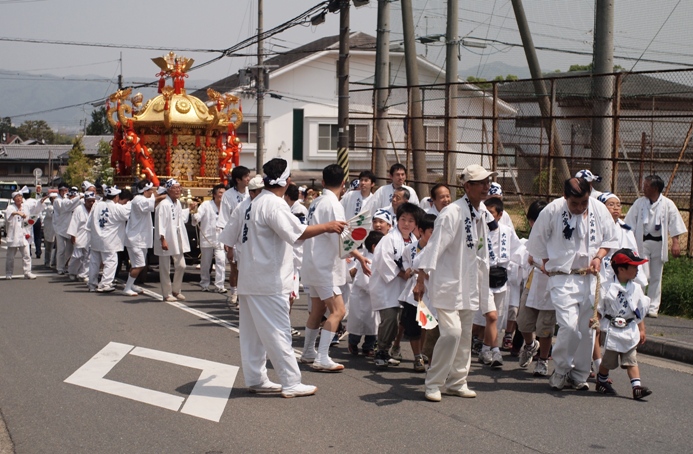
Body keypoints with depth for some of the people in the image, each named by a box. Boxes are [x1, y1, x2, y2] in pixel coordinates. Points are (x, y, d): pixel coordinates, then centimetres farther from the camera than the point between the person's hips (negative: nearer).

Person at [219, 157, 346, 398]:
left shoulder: (252, 204, 12)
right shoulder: (274, 205, -16)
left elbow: (229, 238, 17)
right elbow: (298, 233, -26)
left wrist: (238, 264, 25)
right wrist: (327, 227, -17)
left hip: (248, 279, 9)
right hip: (269, 281, -9)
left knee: (252, 333, 13)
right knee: (278, 332, -4)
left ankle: (255, 379, 21)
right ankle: (291, 383, 0)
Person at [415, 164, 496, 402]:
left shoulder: (483, 213, 7)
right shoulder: (453, 213, -18)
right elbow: (435, 245, -21)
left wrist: (482, 284, 22)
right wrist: (420, 280, -24)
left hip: (469, 283, 8)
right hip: (448, 282, -8)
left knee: (465, 334, 12)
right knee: (451, 332, -13)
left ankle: (457, 382, 24)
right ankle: (433, 384, 0)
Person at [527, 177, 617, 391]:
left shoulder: (599, 209, -1)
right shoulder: (552, 211, -9)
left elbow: (609, 239, 12)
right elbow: (536, 241, 3)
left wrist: (599, 257, -4)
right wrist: (548, 264, 2)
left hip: (590, 277, 3)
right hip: (563, 278, -3)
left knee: (587, 328, 4)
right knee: (569, 326, -15)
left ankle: (579, 374, 20)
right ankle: (560, 370, 7)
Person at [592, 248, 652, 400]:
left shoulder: (636, 288, 5)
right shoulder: (607, 287, -10)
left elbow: (640, 312, 12)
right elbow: (599, 309, -5)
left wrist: (642, 330, 12)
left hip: (629, 330, 4)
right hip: (611, 329, -4)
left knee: (631, 359, -2)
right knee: (609, 359, 6)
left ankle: (637, 386, -7)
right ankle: (601, 381, 27)